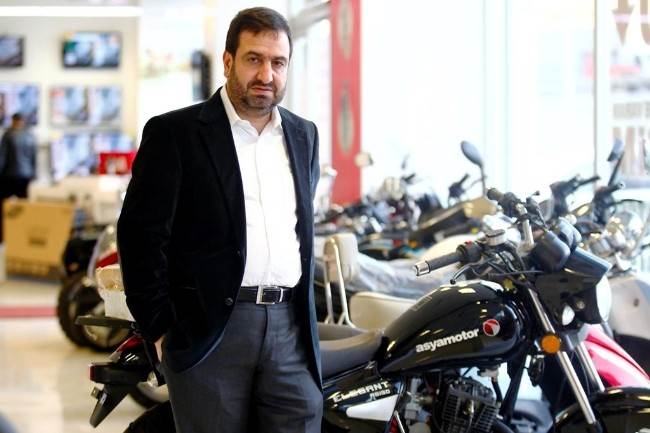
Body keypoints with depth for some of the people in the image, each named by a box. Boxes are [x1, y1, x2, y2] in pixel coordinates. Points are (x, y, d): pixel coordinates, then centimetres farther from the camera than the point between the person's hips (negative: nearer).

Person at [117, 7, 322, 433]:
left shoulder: (304, 136, 15)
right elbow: (141, 233, -5)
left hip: (291, 326, 4)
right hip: (209, 326, -4)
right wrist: (161, 329, -7)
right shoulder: (173, 133, -1)